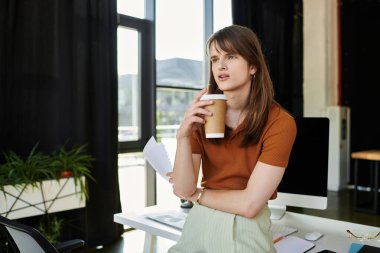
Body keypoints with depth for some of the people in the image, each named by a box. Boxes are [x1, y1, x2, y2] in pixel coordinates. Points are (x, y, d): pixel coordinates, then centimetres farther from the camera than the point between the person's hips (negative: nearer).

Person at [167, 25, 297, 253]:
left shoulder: (280, 122, -17)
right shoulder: (202, 113, -5)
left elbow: (249, 204, -21)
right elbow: (183, 190, -10)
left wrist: (197, 194, -9)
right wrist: (183, 137, -24)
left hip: (244, 230, -3)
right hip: (198, 223, 4)